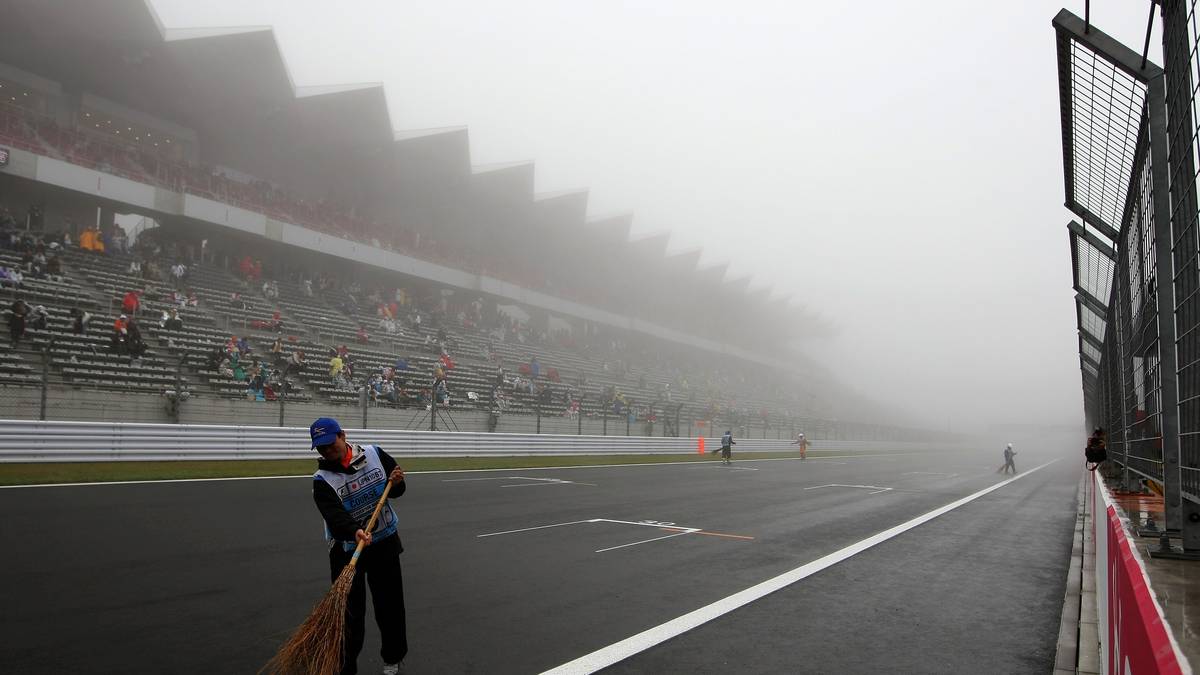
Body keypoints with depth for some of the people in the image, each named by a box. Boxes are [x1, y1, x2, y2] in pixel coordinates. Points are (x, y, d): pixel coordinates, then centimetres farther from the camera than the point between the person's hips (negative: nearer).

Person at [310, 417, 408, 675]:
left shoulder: (374, 454, -6)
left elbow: (396, 490, 6)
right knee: (349, 612, 0)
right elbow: (334, 515, -29)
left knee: (391, 605, 11)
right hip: (347, 549, -2)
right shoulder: (322, 480, -13)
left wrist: (395, 483, -17)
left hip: (385, 543, 2)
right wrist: (354, 532, -47)